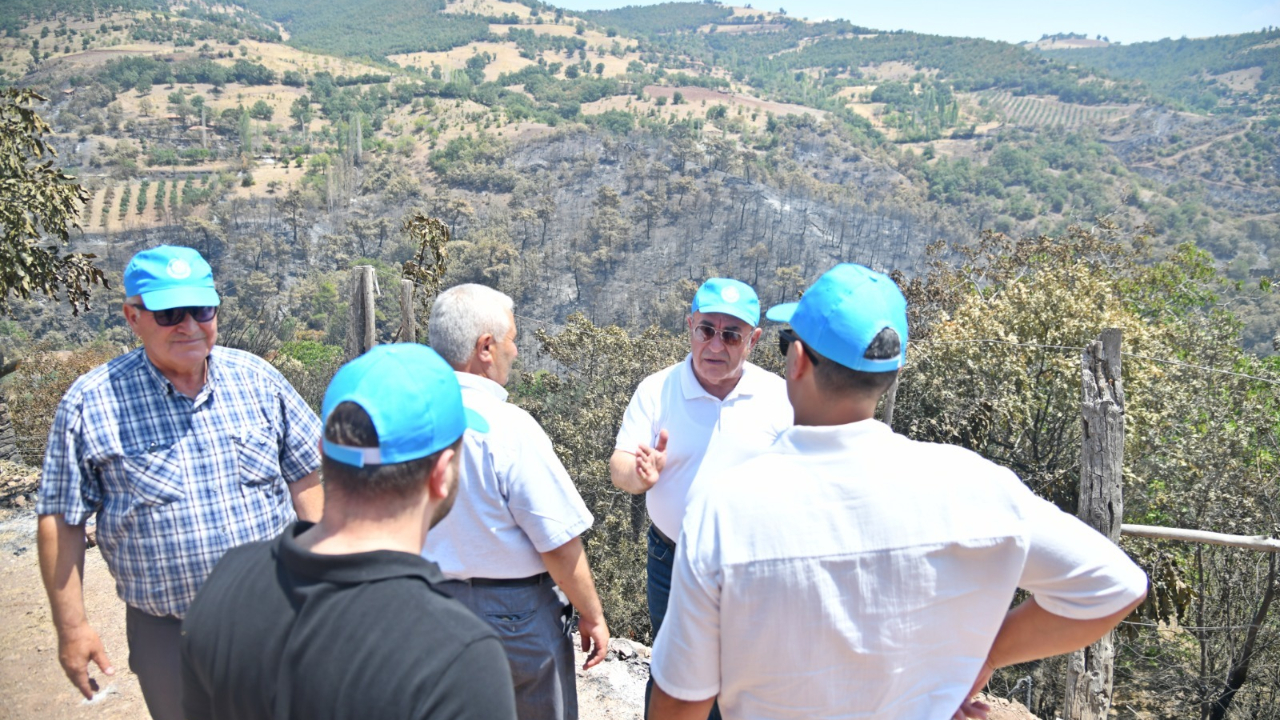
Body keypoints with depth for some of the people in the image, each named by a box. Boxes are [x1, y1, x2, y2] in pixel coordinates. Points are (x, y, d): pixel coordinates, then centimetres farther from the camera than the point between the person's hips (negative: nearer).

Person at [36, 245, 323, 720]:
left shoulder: (257, 380, -2)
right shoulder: (91, 404, -8)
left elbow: (304, 479, 4)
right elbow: (61, 520, -3)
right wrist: (71, 627, -3)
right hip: (166, 631, -1)